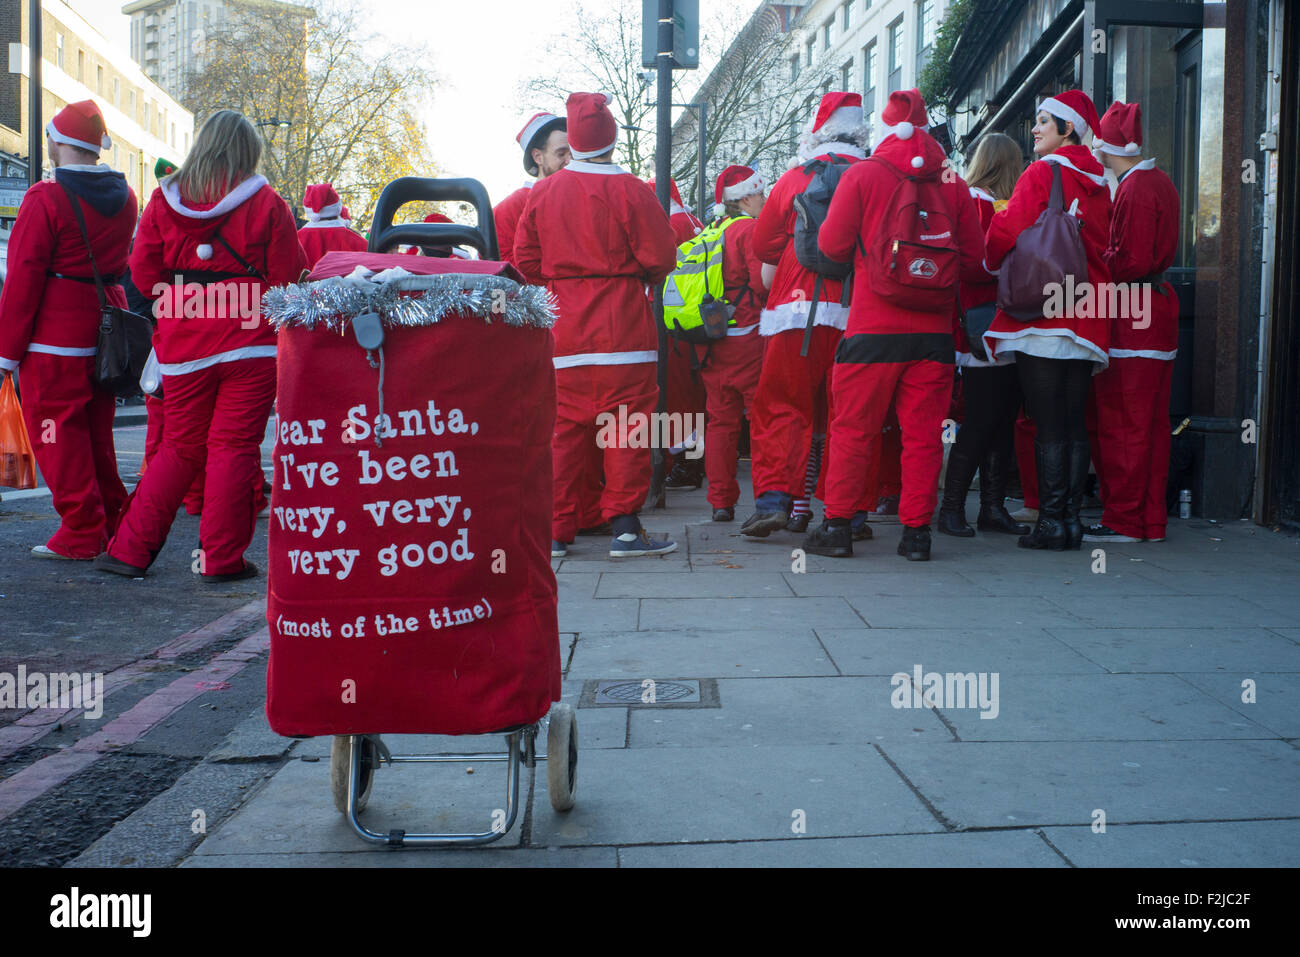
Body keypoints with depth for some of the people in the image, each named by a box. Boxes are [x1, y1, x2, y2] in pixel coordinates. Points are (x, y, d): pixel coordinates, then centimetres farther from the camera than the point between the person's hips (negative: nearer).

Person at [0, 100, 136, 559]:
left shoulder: (45, 198, -12)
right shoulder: (125, 197, 8)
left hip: (54, 337, -7)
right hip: (106, 330, 7)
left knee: (57, 432, 1)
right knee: (97, 430, 15)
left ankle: (81, 533, 2)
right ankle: (114, 523, 20)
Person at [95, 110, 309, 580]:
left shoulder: (164, 200, 5)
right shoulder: (266, 203, -2)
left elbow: (143, 270, 6)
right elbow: (290, 277, -1)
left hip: (184, 345, 3)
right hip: (251, 344, -3)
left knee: (180, 448, 13)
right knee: (234, 447, 2)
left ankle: (130, 549, 14)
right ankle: (222, 557, 6)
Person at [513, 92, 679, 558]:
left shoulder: (542, 192, 6)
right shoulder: (629, 189, -6)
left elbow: (525, 260, 8)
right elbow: (661, 258, -6)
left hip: (565, 325, 5)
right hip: (621, 324, -4)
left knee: (568, 427, 10)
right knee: (624, 423, 0)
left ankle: (557, 531, 14)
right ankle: (625, 527, 2)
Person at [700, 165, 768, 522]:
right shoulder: (749, 230, -8)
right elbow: (763, 282, -16)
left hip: (713, 342, 7)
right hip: (747, 337, -7)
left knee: (721, 421, 9)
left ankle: (721, 501, 11)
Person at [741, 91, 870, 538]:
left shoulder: (796, 178, 4)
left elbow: (764, 245, 11)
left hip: (800, 310, -1)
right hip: (859, 312, 2)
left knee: (780, 406, 4)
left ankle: (773, 498, -7)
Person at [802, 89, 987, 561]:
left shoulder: (862, 175, 0)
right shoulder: (953, 183, 6)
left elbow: (832, 244, 0)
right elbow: (975, 261, 8)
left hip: (873, 328, -2)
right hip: (935, 329, 2)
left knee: (852, 429, 5)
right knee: (923, 433, 6)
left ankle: (837, 525, 9)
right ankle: (916, 531, 9)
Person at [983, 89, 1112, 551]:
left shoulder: (1041, 173, -5)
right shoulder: (1098, 184, 15)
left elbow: (1009, 233, -8)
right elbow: (1103, 247, 18)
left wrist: (992, 264, 10)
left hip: (1042, 311, -7)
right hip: (1086, 317, 7)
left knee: (1048, 426, -5)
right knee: (1075, 423, 8)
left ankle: (1051, 521, -4)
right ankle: (1072, 519, 11)